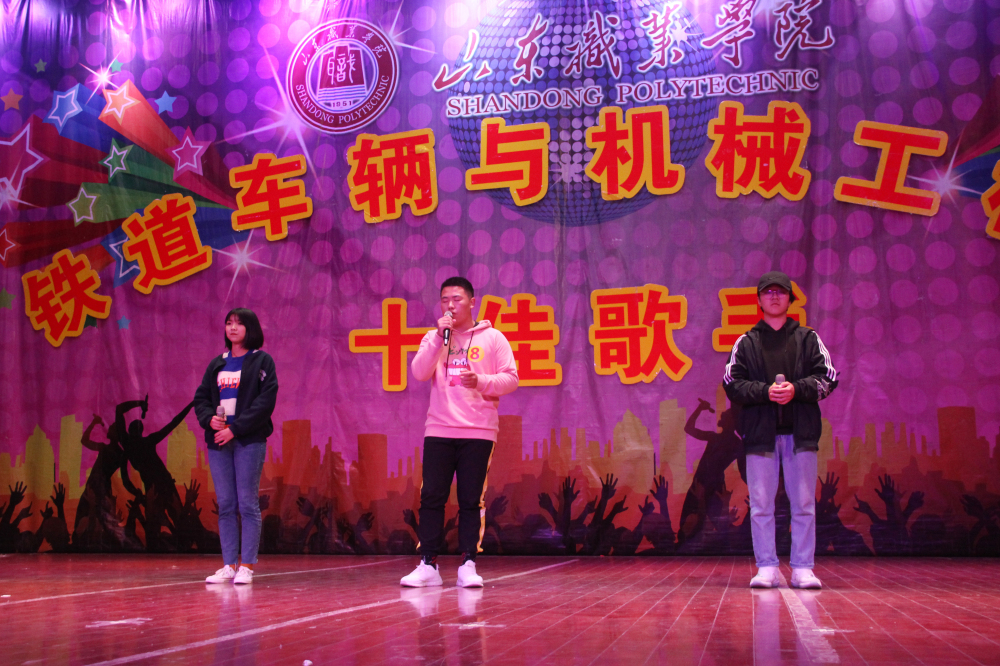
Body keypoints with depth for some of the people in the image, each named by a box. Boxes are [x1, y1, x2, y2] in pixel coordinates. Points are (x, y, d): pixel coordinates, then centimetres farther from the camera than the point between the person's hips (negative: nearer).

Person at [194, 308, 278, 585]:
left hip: (249, 441, -5)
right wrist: (209, 418, -7)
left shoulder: (262, 361, 0)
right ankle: (229, 565, 11)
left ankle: (247, 566, 1)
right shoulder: (217, 364, 16)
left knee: (248, 504, -4)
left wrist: (235, 428, -15)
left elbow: (265, 400, -10)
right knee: (225, 505, 6)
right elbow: (200, 398, 15)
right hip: (218, 441, 5)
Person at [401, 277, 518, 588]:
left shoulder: (493, 338, 6)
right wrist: (438, 338, -9)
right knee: (431, 497, -1)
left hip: (478, 431, -2)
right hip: (438, 430, 2)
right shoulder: (434, 337, 12)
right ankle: (428, 565, 4)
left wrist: (481, 381, -16)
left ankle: (468, 565, 6)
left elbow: (511, 378, 1)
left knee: (471, 501, 0)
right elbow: (419, 373, -2)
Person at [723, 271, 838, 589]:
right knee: (761, 505, 1)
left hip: (801, 432, 0)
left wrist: (796, 389, -13)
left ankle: (802, 568, 9)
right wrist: (765, 391, -13)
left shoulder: (808, 339, 11)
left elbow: (827, 378, 4)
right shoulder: (746, 342, 10)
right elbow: (732, 383, 3)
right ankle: (767, 567, 8)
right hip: (760, 431, 0)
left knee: (804, 504, 2)